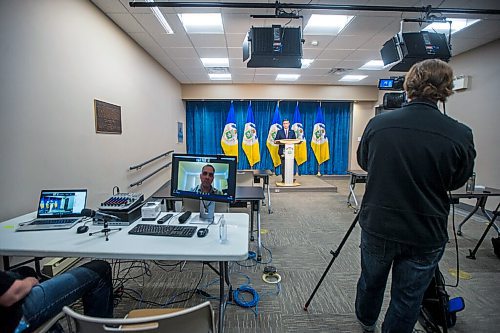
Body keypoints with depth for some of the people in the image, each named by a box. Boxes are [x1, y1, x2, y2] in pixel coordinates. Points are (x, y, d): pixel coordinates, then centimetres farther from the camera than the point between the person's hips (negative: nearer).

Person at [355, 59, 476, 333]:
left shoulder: (378, 123, -13)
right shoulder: (460, 135, -15)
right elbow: (456, 182, 2)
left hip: (378, 227, 2)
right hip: (426, 236, -1)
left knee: (371, 281, 25)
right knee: (407, 300, 18)